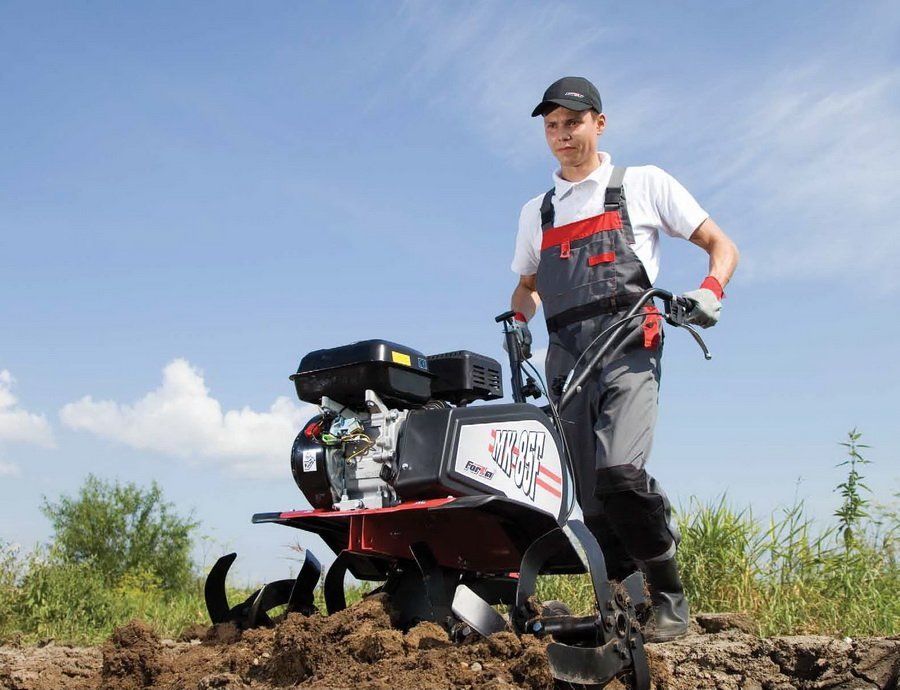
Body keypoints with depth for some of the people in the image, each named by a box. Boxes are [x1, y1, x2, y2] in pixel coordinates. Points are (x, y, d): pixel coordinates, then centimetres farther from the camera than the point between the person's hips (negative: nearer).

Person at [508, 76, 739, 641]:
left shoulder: (643, 184, 12)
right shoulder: (536, 212, 24)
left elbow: (722, 246, 12)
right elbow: (525, 286, 36)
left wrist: (709, 291, -9)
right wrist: (518, 322, 14)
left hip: (628, 345, -4)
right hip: (567, 358, 5)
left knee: (619, 471, -25)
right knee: (593, 498, -2)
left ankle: (670, 597, -9)